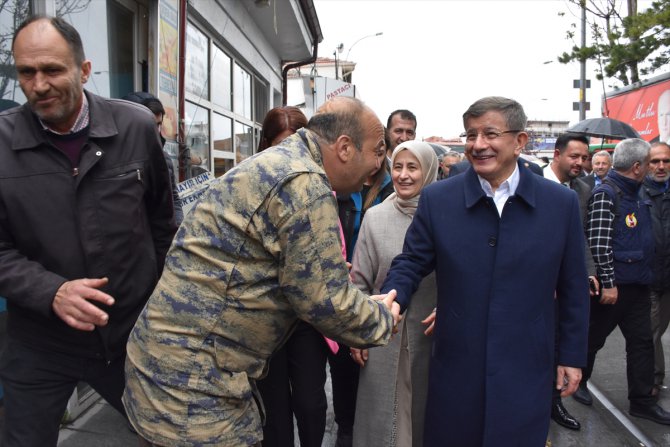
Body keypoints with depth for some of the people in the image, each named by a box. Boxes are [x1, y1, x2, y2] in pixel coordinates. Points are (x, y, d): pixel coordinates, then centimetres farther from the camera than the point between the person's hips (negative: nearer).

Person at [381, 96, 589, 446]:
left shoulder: (562, 203, -3)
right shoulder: (436, 199, -5)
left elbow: (572, 288, 4)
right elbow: (411, 263, 0)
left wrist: (572, 355, 7)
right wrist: (391, 299, -20)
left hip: (526, 371, 0)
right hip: (455, 369, 0)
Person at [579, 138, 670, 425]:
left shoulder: (637, 194, 12)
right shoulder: (605, 194, -15)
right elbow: (598, 243, -21)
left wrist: (646, 274, 12)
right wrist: (608, 283, -21)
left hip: (638, 285, 8)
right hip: (612, 285, -8)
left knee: (642, 342, 10)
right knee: (593, 338, 8)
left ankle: (642, 401, 20)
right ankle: (577, 383, 29)